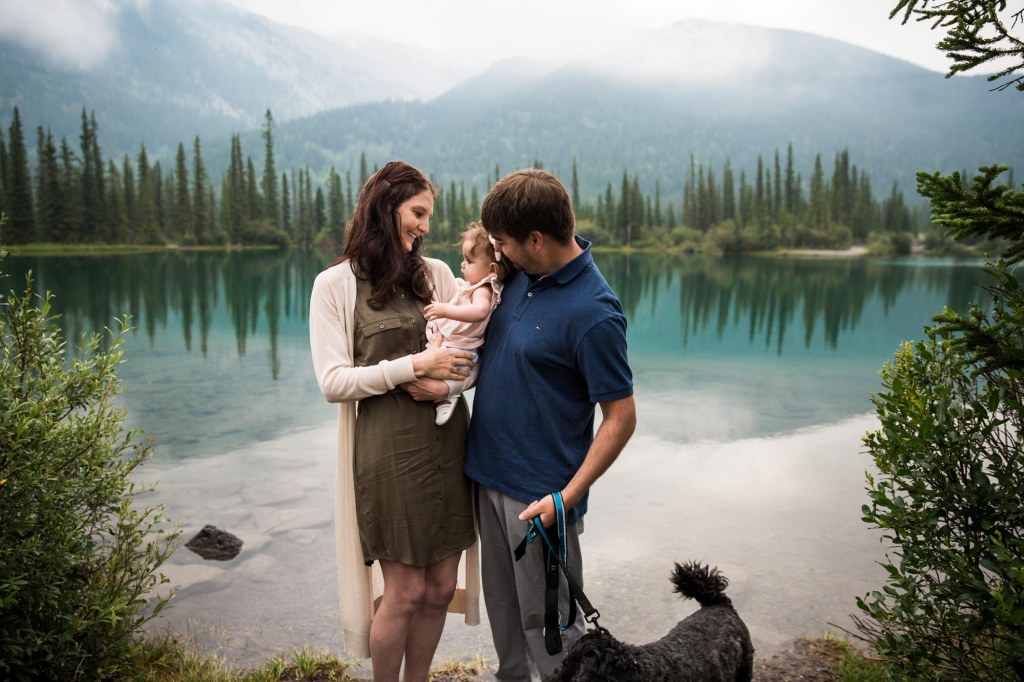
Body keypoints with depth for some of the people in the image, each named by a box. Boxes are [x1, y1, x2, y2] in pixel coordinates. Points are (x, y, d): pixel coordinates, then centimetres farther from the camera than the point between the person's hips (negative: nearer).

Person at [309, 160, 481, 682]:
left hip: (448, 442, 4)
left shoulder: (436, 273, 9)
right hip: (388, 448, -4)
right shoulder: (336, 284, -1)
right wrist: (415, 366, -15)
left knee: (441, 586, 12)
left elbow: (473, 352, 9)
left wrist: (446, 382, -12)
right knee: (404, 591, 4)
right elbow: (332, 382, -8)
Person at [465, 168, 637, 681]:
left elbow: (621, 419, -18)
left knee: (546, 621, 9)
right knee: (501, 605, 24)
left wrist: (567, 498, -23)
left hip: (538, 495, -8)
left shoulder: (593, 313, -22)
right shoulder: (520, 273, 1)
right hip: (488, 474, 8)